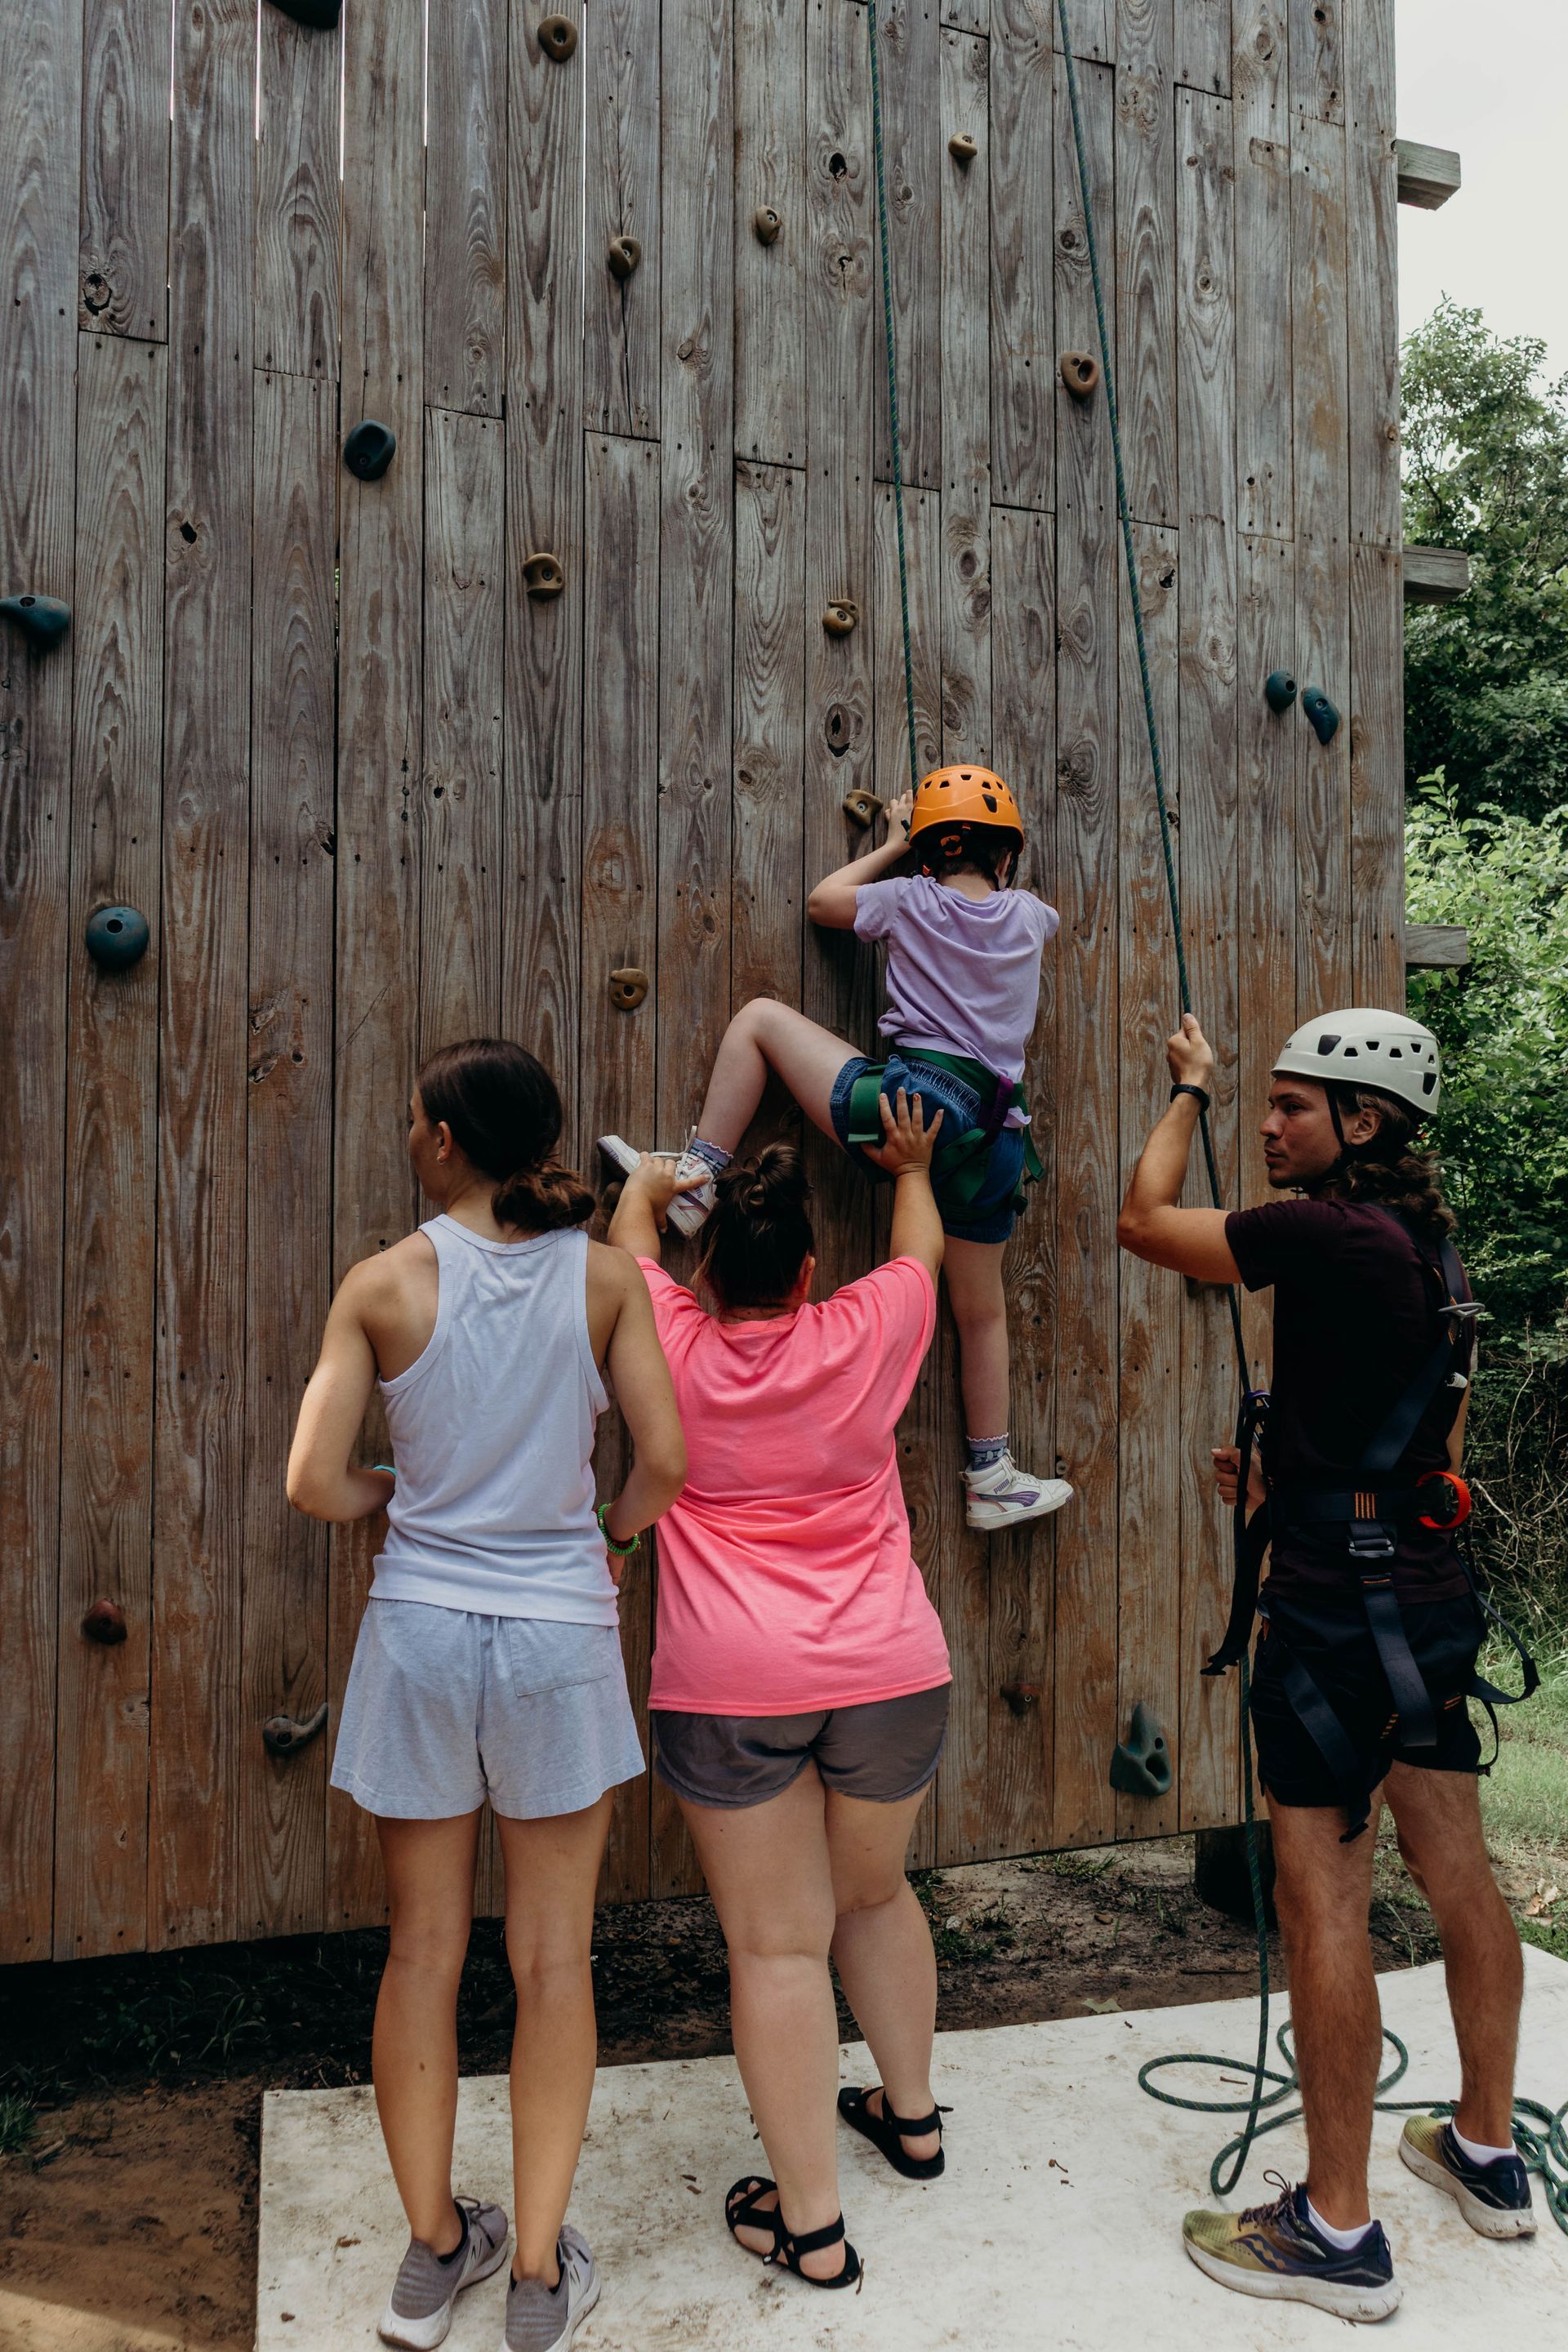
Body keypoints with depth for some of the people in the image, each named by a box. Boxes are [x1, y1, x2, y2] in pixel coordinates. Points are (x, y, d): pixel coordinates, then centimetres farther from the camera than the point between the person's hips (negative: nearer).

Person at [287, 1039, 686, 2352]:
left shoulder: (383, 1285, -7)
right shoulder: (605, 1277, -5)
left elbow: (315, 1483, -8)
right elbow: (664, 1462, -8)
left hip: (420, 1629, 1)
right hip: (560, 1636, 0)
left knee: (424, 1948, 16)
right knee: (553, 1957, 12)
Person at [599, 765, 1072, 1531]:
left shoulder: (912, 899, 6)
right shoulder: (1027, 915, 14)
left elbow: (824, 902, 25)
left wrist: (896, 845, 34)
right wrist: (994, 865, 50)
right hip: (992, 1133, 4)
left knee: (759, 1017, 12)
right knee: (982, 1313, 18)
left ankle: (695, 1179, 5)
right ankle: (992, 1480, 27)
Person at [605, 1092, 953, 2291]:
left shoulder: (674, 1341, 0)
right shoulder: (862, 1333, 1)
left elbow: (632, 1230, 21)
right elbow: (922, 1243, 22)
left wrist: (650, 1179, 42)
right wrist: (911, 1167, 42)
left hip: (729, 1688, -2)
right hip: (889, 1669, 3)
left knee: (777, 1944, 6)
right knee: (877, 1893, 24)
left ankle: (812, 2223, 13)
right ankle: (913, 2113, 42)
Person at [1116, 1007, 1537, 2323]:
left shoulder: (1331, 1236, -19)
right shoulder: (1427, 1247, 11)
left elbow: (1147, 1222, -9)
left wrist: (1191, 1089, 5)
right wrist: (1286, 1484, 21)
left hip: (1342, 1609, -10)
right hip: (1431, 1596, 10)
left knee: (1323, 1908, 0)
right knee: (1459, 1880, 19)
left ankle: (1338, 2233, 13)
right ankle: (1489, 2156, 37)